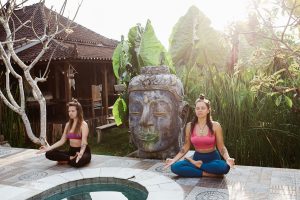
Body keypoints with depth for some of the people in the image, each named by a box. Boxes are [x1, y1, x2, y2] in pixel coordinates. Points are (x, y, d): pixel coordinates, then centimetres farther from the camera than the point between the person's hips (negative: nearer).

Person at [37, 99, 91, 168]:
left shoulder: (83, 124, -11)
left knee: (78, 162, -41)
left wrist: (80, 153, -42)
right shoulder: (68, 124, 10)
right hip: (71, 151, 6)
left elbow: (84, 142, -22)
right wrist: (49, 148, -4)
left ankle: (66, 161, -9)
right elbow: (62, 141, 7)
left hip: (83, 151, -6)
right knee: (49, 154, -14)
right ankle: (71, 158, -14)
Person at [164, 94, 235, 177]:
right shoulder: (190, 126, -1)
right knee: (175, 167, -25)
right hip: (197, 158, 2)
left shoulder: (215, 126, -7)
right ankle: (208, 174, -20)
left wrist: (227, 158, -23)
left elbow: (221, 147, -3)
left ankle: (196, 164, -14)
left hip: (212, 158, -1)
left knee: (224, 167, -37)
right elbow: (186, 147, 5)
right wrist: (174, 160, -5)